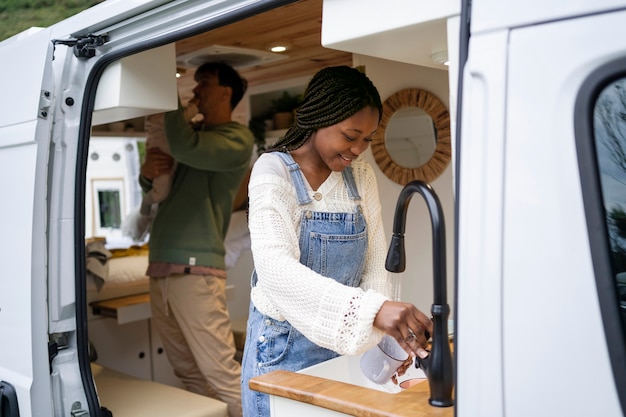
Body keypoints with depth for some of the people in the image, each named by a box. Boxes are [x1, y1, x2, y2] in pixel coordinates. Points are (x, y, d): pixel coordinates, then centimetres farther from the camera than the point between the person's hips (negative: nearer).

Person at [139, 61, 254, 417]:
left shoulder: (238, 139, -1)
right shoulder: (195, 135, 22)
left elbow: (185, 148, -21)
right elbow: (157, 190, 24)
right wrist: (148, 172, 1)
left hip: (195, 270, -7)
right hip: (161, 269, 7)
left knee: (222, 374, -8)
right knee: (190, 372, 10)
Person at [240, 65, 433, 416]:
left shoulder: (362, 176, 0)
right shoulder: (273, 171, -17)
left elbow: (376, 261, -4)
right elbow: (276, 268, -32)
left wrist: (392, 332, -22)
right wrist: (372, 309, -43)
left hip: (344, 345, 5)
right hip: (285, 346, -5)